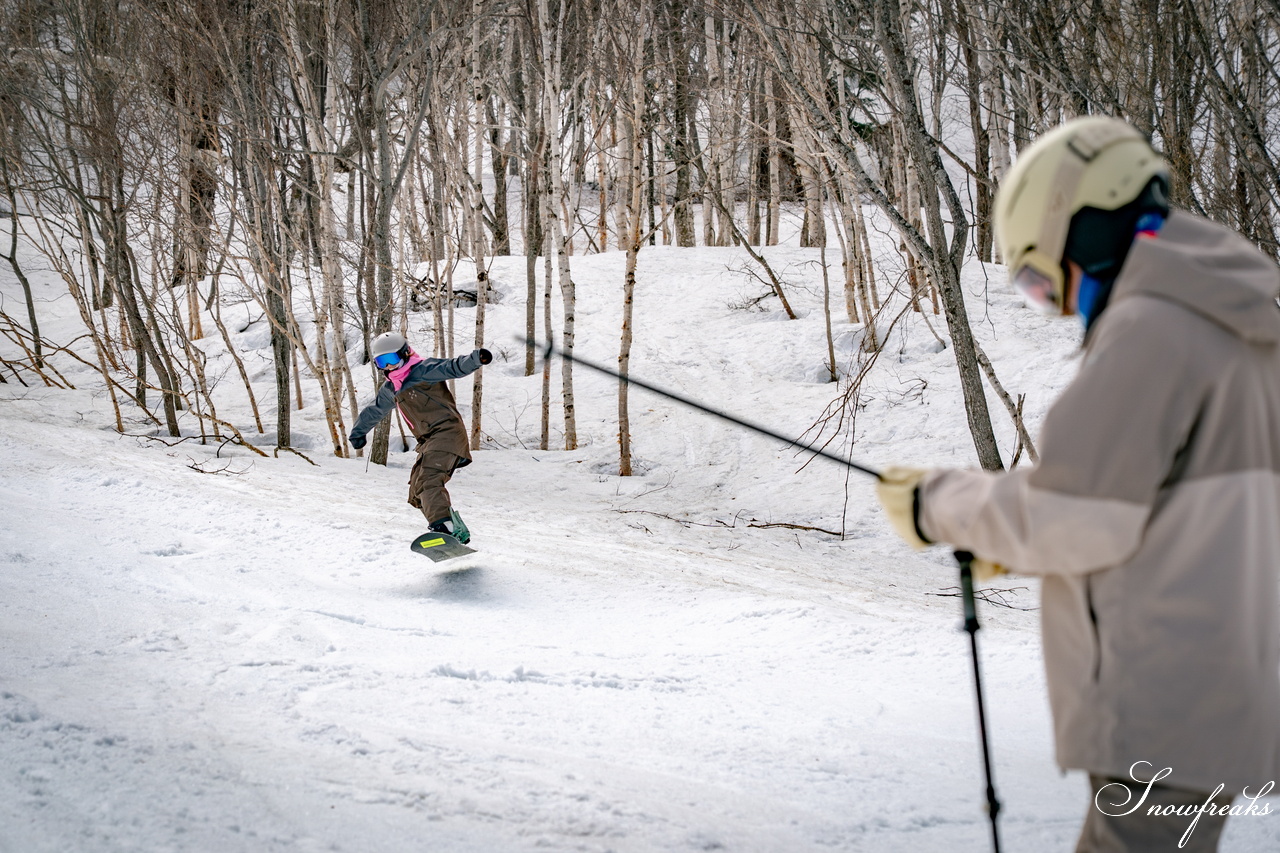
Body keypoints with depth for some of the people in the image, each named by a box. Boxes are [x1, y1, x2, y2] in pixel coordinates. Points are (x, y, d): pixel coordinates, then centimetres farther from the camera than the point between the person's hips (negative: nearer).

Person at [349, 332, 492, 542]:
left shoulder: (422, 370, -5)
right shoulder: (389, 390, 20)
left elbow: (453, 367, -19)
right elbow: (374, 411, 37)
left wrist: (476, 358, -38)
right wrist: (357, 432, 50)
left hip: (446, 432, -10)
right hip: (428, 442, 10)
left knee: (428, 480, -28)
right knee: (417, 493, 7)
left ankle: (443, 527, -43)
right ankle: (458, 532, 5)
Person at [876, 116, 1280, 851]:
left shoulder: (1151, 327, -16)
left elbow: (1080, 520, -20)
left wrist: (940, 505, -5)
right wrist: (1003, 533, 14)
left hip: (1168, 721, -10)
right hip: (1218, 703, 10)